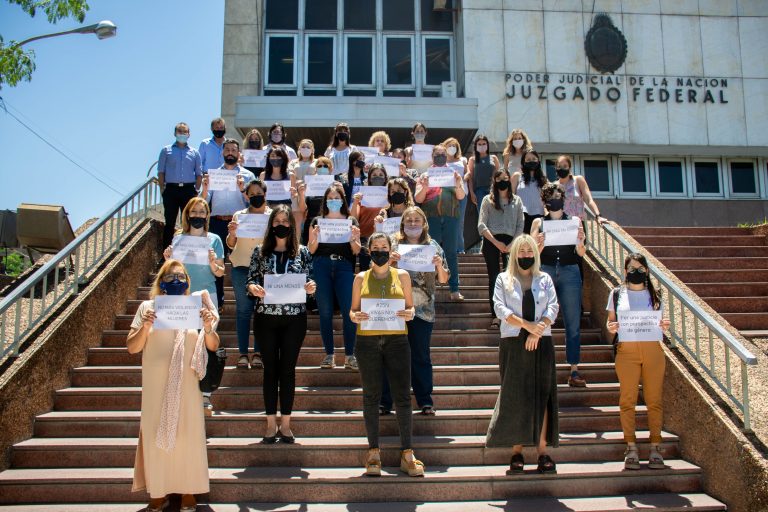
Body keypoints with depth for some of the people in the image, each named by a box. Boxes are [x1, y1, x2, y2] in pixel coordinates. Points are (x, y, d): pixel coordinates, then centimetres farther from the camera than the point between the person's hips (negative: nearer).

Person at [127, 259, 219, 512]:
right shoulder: (148, 307, 2)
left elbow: (213, 346, 2)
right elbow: (132, 348, 0)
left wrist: (208, 327, -17)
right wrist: (145, 327, -18)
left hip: (186, 384, 0)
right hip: (155, 384, 0)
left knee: (188, 434, 3)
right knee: (156, 435, 5)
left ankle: (188, 492, 17)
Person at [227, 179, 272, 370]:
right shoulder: (239, 215, 10)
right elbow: (231, 245, 8)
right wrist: (231, 233, -13)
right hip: (241, 267, 1)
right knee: (243, 309, 2)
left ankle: (258, 353, 5)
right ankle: (243, 353, 6)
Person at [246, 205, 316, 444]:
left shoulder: (302, 252, 5)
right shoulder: (260, 251, 5)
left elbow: (309, 282, 8)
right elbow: (250, 281, 5)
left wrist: (311, 287, -14)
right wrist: (253, 288, -17)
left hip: (294, 318, 0)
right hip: (266, 317, 0)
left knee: (288, 369, 5)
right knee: (270, 369, 6)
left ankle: (285, 424, 15)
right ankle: (271, 424, 15)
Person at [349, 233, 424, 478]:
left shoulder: (402, 275, 11)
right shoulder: (361, 278, 10)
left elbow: (411, 306, 13)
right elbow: (353, 310, 12)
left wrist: (410, 313, -9)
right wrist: (355, 316, -11)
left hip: (397, 340, 0)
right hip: (368, 341, 0)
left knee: (403, 396, -3)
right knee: (371, 396, 4)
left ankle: (407, 453, 5)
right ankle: (373, 452, 13)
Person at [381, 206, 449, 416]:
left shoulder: (433, 246, 7)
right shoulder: (393, 243, 4)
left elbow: (444, 280, 9)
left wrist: (439, 265, -10)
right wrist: (389, 260, -17)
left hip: (422, 310, 1)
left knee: (421, 357, 7)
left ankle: (425, 402, 17)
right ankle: (384, 402, 13)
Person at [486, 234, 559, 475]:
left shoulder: (544, 279, 14)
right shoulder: (503, 279, 8)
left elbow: (553, 307, 3)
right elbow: (500, 309, -5)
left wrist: (538, 330, -13)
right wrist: (528, 325, -16)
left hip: (541, 344, 2)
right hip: (513, 344, -2)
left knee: (542, 396, 0)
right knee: (515, 397, -1)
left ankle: (542, 451, 3)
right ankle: (517, 452, 4)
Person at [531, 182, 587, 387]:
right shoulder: (539, 222, 9)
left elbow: (581, 253, 6)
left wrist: (580, 241, -16)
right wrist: (540, 245, -17)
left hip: (570, 273, 1)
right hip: (545, 272, -1)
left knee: (573, 324, 0)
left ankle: (574, 371, 4)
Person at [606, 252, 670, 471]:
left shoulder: (654, 295, 13)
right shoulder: (617, 294, 9)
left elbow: (659, 322, 16)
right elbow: (610, 321, 11)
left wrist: (664, 325, -6)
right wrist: (611, 327, -10)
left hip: (652, 349, 1)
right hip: (626, 350, -1)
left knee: (654, 399, 0)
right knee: (627, 399, -2)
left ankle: (655, 447, 8)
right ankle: (631, 448, 5)